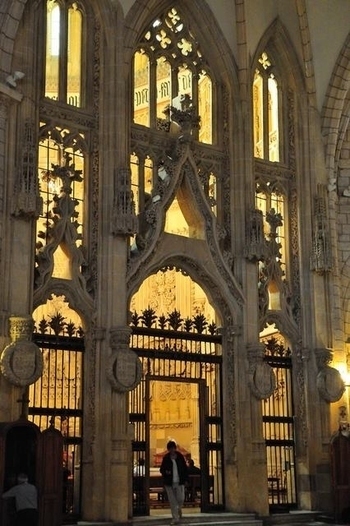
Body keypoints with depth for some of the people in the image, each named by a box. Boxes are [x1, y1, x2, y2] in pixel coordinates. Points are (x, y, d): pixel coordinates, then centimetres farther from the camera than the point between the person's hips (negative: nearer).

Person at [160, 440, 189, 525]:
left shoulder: (180, 456, 3)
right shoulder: (166, 458, 2)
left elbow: (185, 468, 8)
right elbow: (162, 469, 7)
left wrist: (186, 479, 3)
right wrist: (165, 472, -15)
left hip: (179, 482, 0)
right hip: (169, 483, 0)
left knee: (180, 498, -4)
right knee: (172, 501, 0)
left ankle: (179, 509, 31)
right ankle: (175, 518, 8)